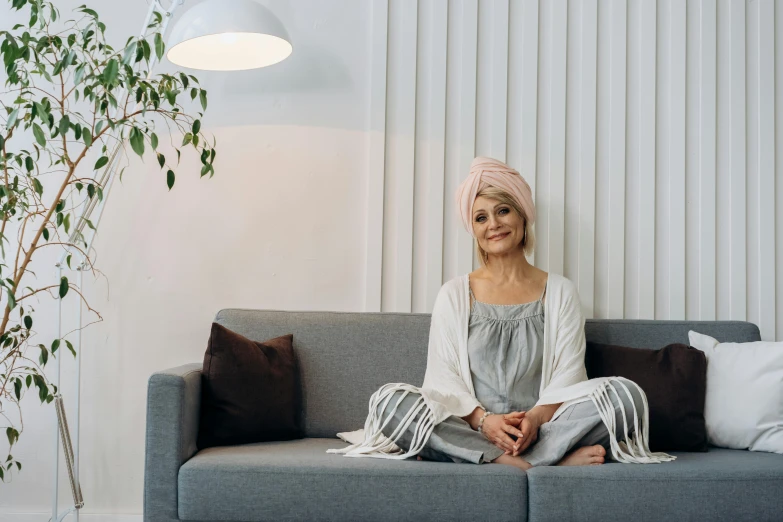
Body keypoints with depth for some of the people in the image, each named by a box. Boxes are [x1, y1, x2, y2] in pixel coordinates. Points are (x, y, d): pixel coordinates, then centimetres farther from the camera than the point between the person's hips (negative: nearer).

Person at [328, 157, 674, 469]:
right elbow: (442, 377, 3)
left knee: (626, 393, -24)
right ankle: (554, 461, -32)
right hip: (470, 428, 1)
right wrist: (483, 419, -17)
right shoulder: (454, 295, 12)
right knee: (390, 400, -29)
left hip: (540, 428, 0)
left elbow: (568, 373, 3)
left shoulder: (559, 292, 12)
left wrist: (536, 417, -18)